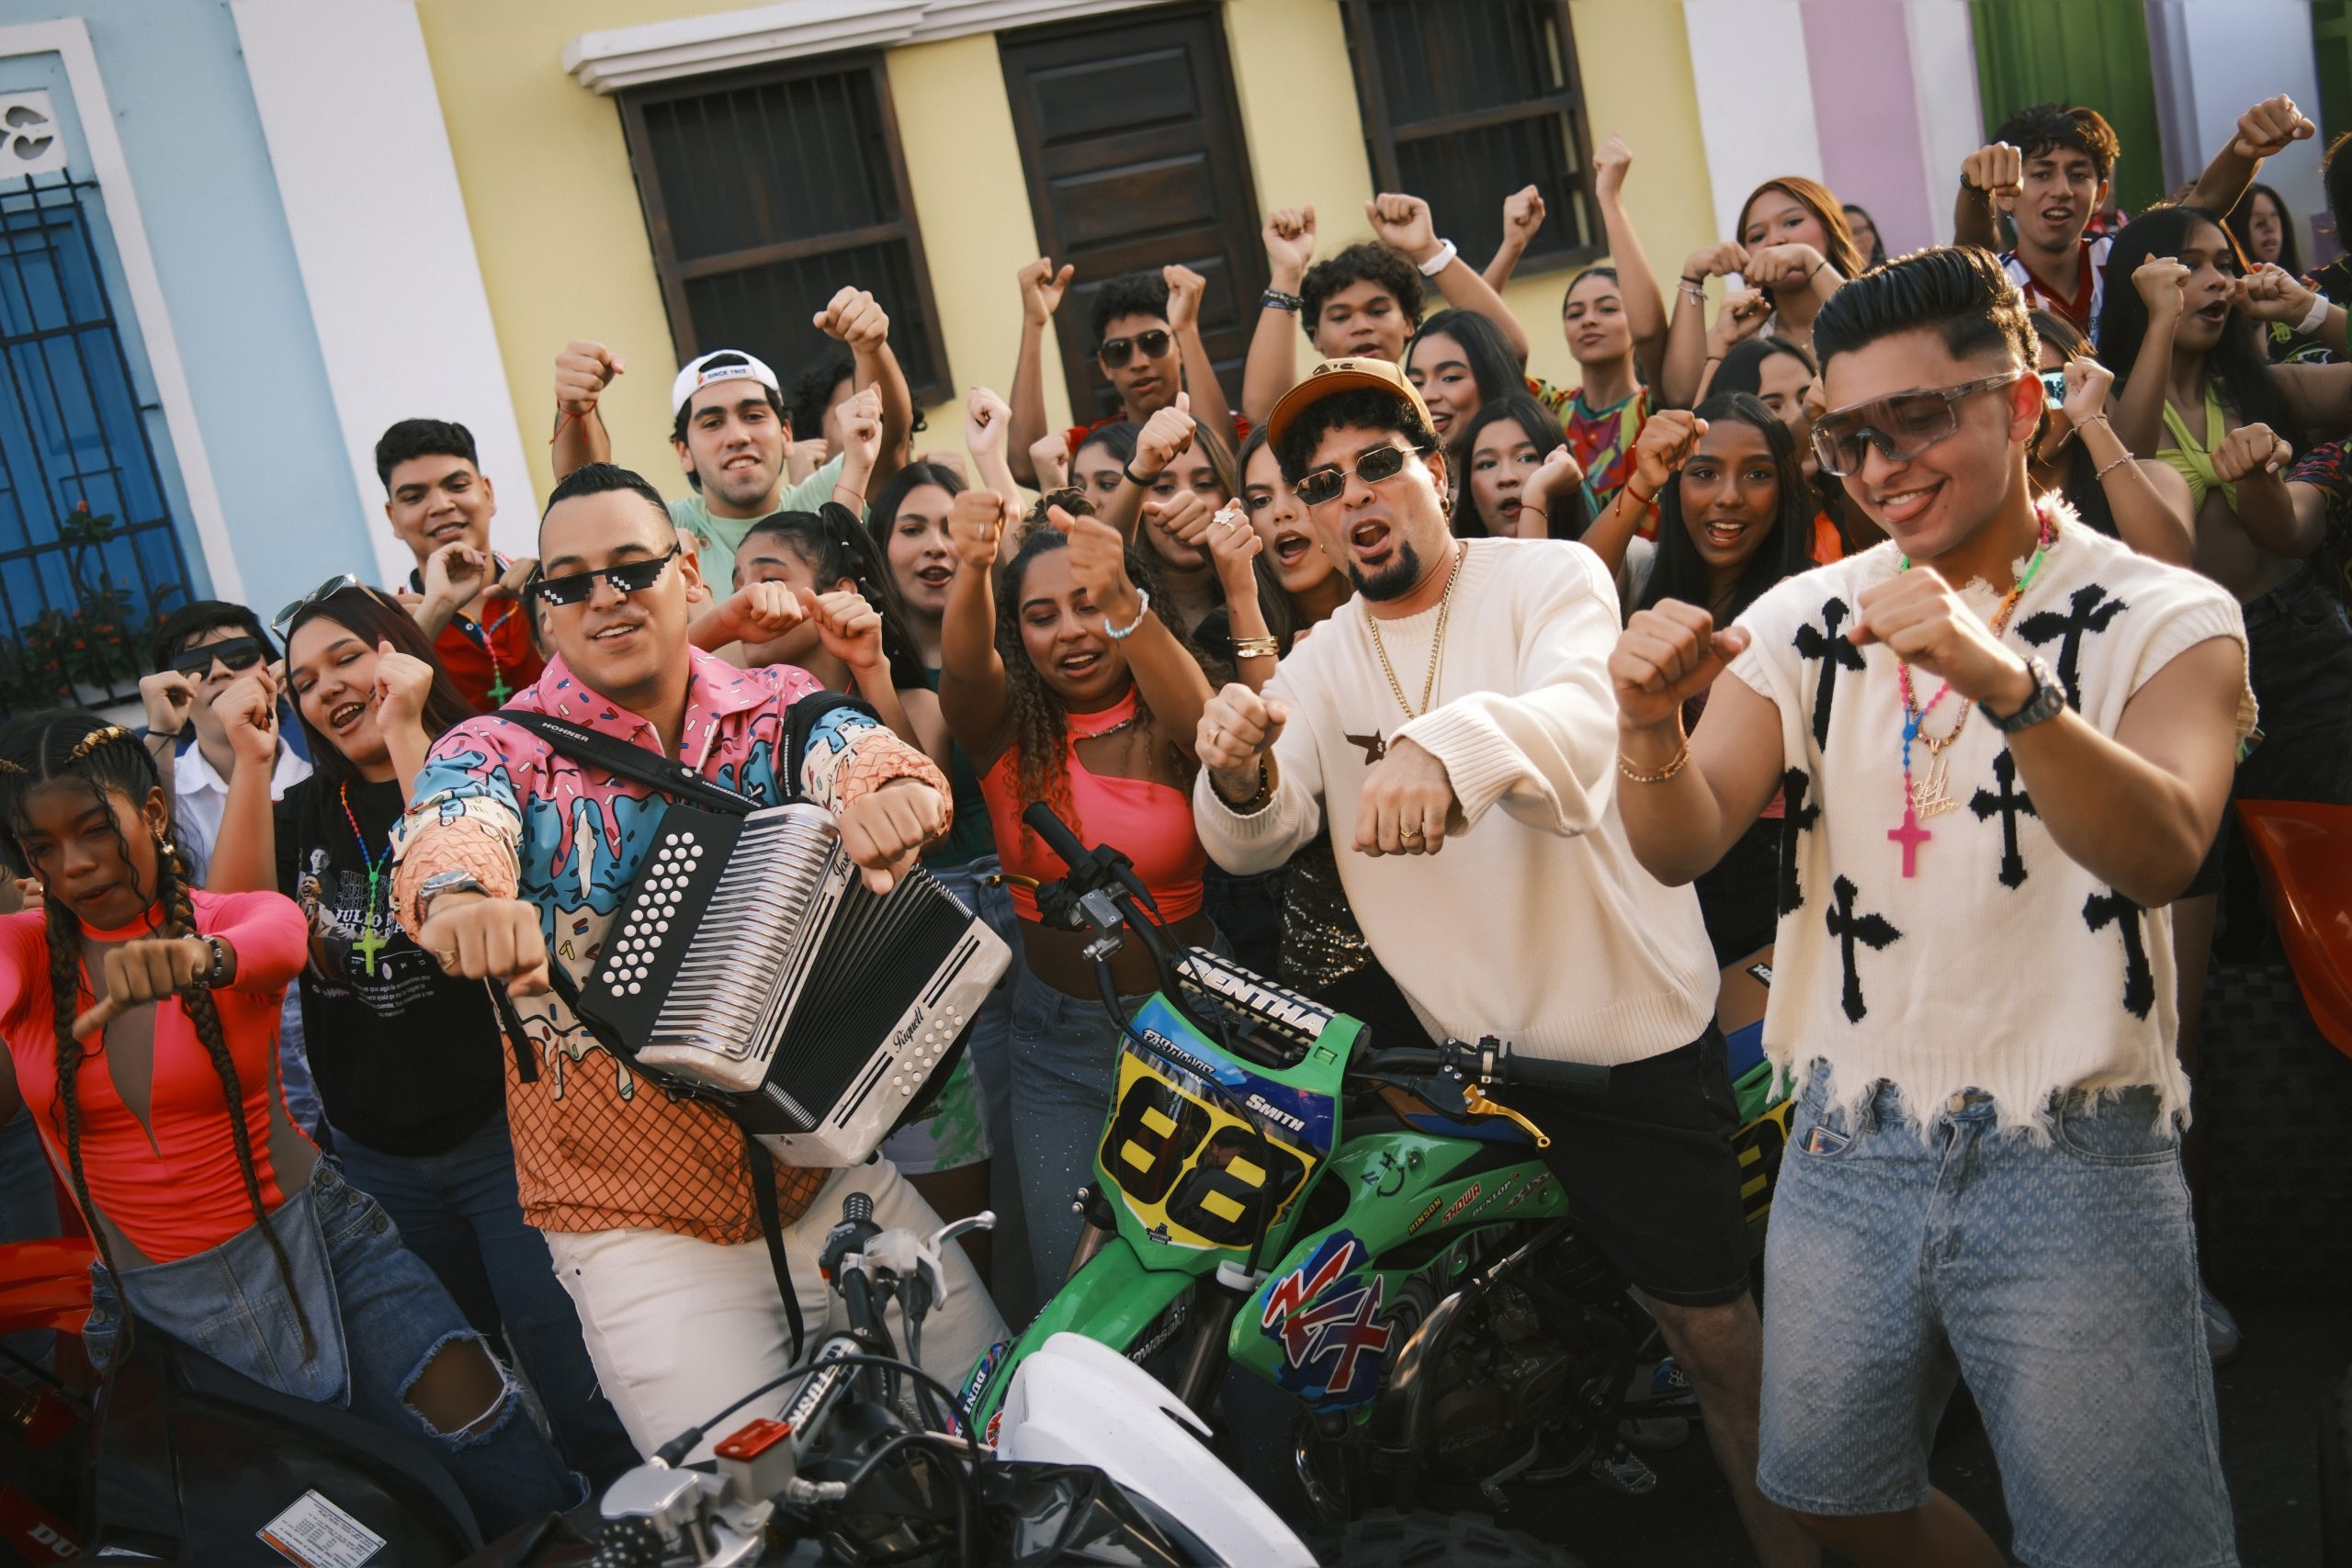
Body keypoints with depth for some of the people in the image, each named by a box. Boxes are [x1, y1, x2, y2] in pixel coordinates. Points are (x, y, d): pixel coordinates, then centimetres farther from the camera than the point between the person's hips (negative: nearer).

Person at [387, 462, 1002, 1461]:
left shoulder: (773, 708, 1)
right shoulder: (504, 751, -5)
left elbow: (854, 746, -19)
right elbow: (449, 829, -27)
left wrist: (896, 791, -44)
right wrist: (459, 900, -51)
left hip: (829, 1175, 3)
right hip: (641, 1228, -2)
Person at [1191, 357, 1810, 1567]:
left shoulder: (1552, 578, -6)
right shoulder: (1321, 662, 7)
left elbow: (1579, 721, -28)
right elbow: (1254, 842, -8)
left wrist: (1453, 744, -50)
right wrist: (1239, 775, -32)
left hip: (1625, 1027, -4)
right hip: (1450, 1046, 4)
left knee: (1711, 1327, 3)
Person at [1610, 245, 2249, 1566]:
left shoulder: (2164, 616, -5)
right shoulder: (1804, 620, 4)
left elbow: (2160, 856, -23)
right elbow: (1684, 847, -6)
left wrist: (2009, 686, -39)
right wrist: (1653, 724, -27)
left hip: (2073, 1163, -3)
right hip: (1847, 1148, 4)